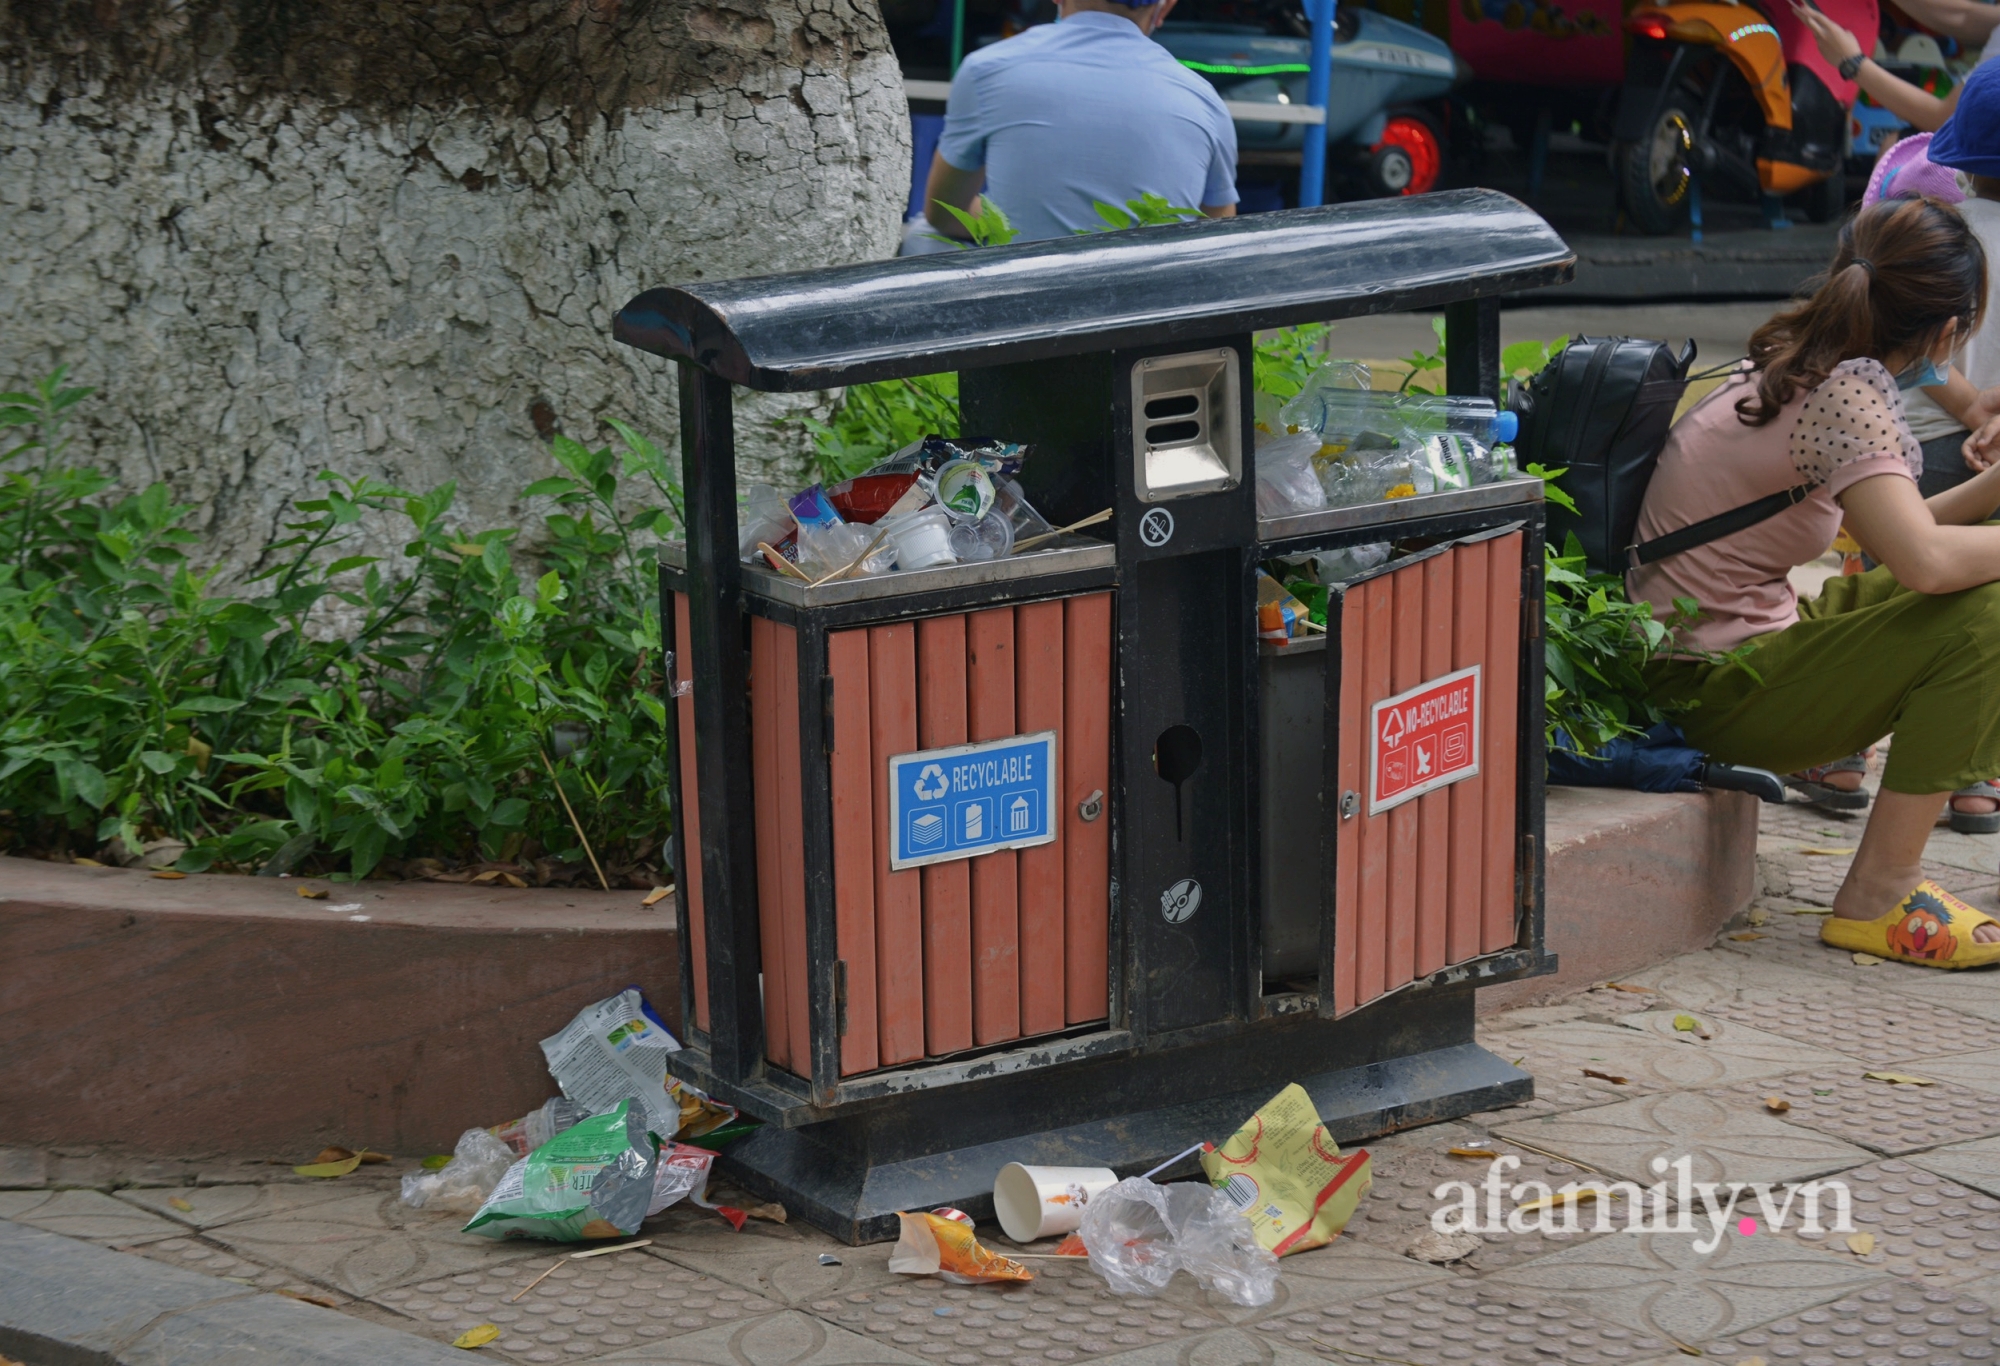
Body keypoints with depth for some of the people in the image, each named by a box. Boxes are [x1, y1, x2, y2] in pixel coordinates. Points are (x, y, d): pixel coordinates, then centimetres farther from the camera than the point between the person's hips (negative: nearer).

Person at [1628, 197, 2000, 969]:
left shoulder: (1795, 368, 8)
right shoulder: (1850, 393, -20)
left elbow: (1891, 529, 19)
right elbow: (1924, 559, -30)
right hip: (1713, 694, -10)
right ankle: (1876, 900, -13)